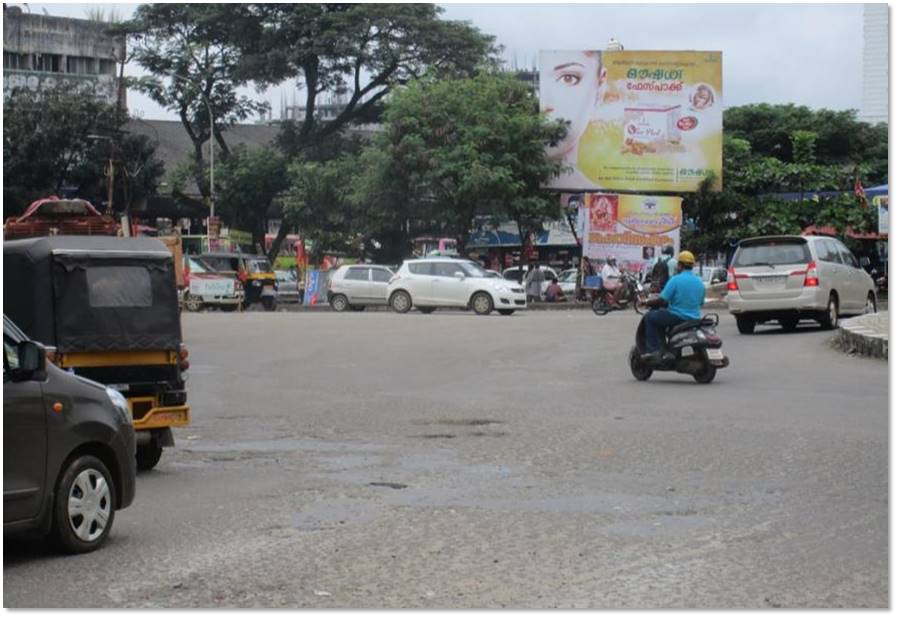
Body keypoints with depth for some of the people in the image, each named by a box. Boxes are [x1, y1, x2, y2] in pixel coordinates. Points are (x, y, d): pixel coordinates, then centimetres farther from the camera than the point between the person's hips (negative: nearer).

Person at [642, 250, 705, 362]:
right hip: (694, 319, 8)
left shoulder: (676, 280, -14)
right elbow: (701, 303, 15)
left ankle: (652, 350, -2)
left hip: (677, 317, -8)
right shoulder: (699, 282, 7)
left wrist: (649, 302, 1)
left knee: (650, 317, 8)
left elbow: (662, 300, -17)